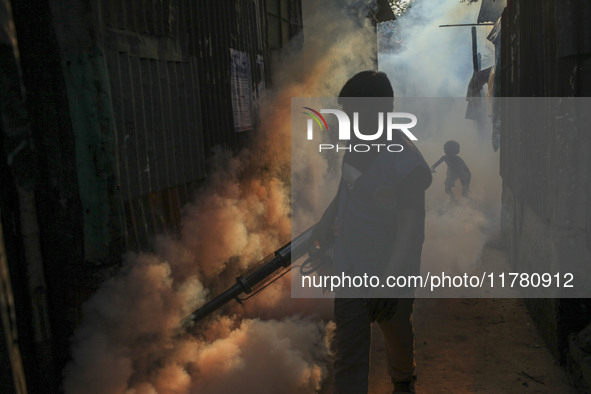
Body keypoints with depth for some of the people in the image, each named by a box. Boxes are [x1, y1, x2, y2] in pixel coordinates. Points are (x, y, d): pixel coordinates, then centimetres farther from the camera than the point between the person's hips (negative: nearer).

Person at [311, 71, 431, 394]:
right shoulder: (355, 143, 1)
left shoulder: (405, 161, -22)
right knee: (349, 352, 5)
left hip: (389, 274, -5)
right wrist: (323, 228, 20)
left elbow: (410, 229, -24)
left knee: (397, 336, 22)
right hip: (349, 270, 5)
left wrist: (389, 282, -28)